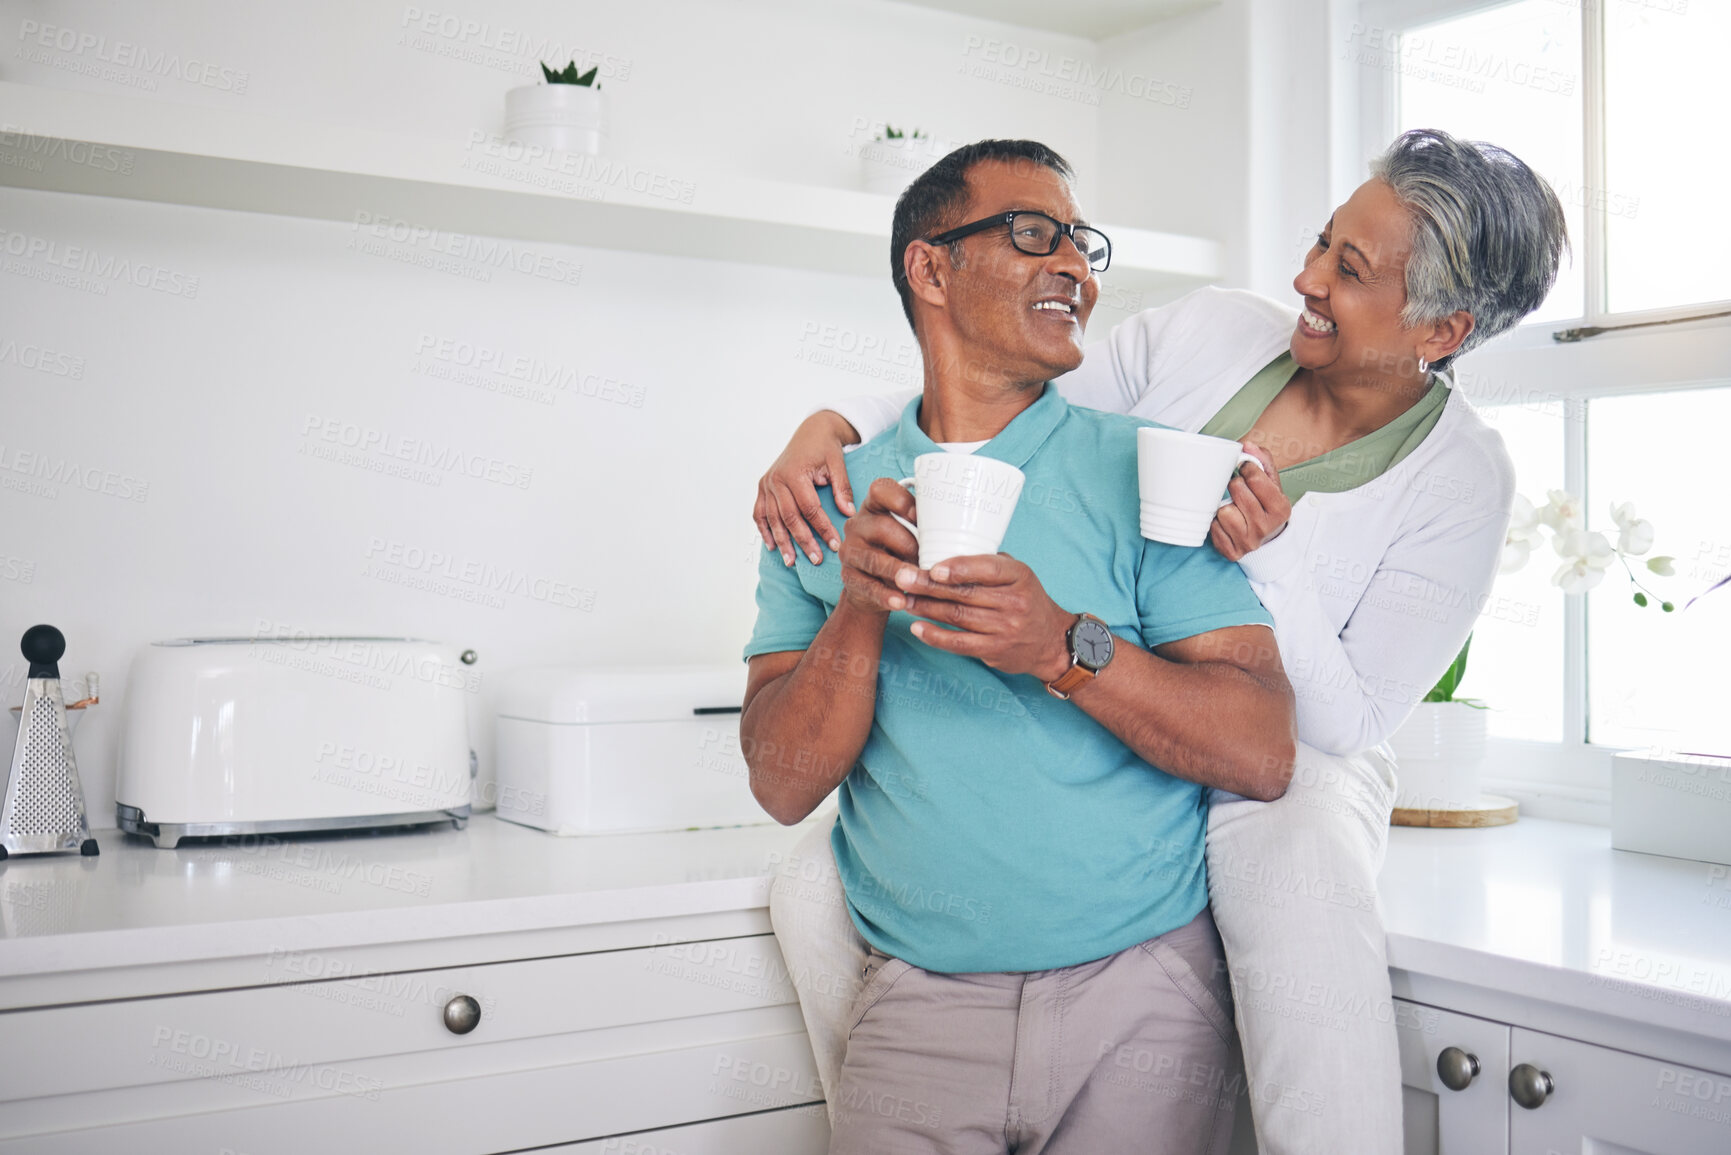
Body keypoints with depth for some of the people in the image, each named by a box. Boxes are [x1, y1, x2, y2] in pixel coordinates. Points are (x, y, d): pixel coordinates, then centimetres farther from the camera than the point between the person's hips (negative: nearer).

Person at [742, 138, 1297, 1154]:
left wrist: (1068, 649, -24)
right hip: (919, 1006, 1)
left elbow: (1264, 754, -10)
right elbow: (785, 786, -2)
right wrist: (859, 612, -18)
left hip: (1140, 999, 0)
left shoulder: (1144, 471, -1)